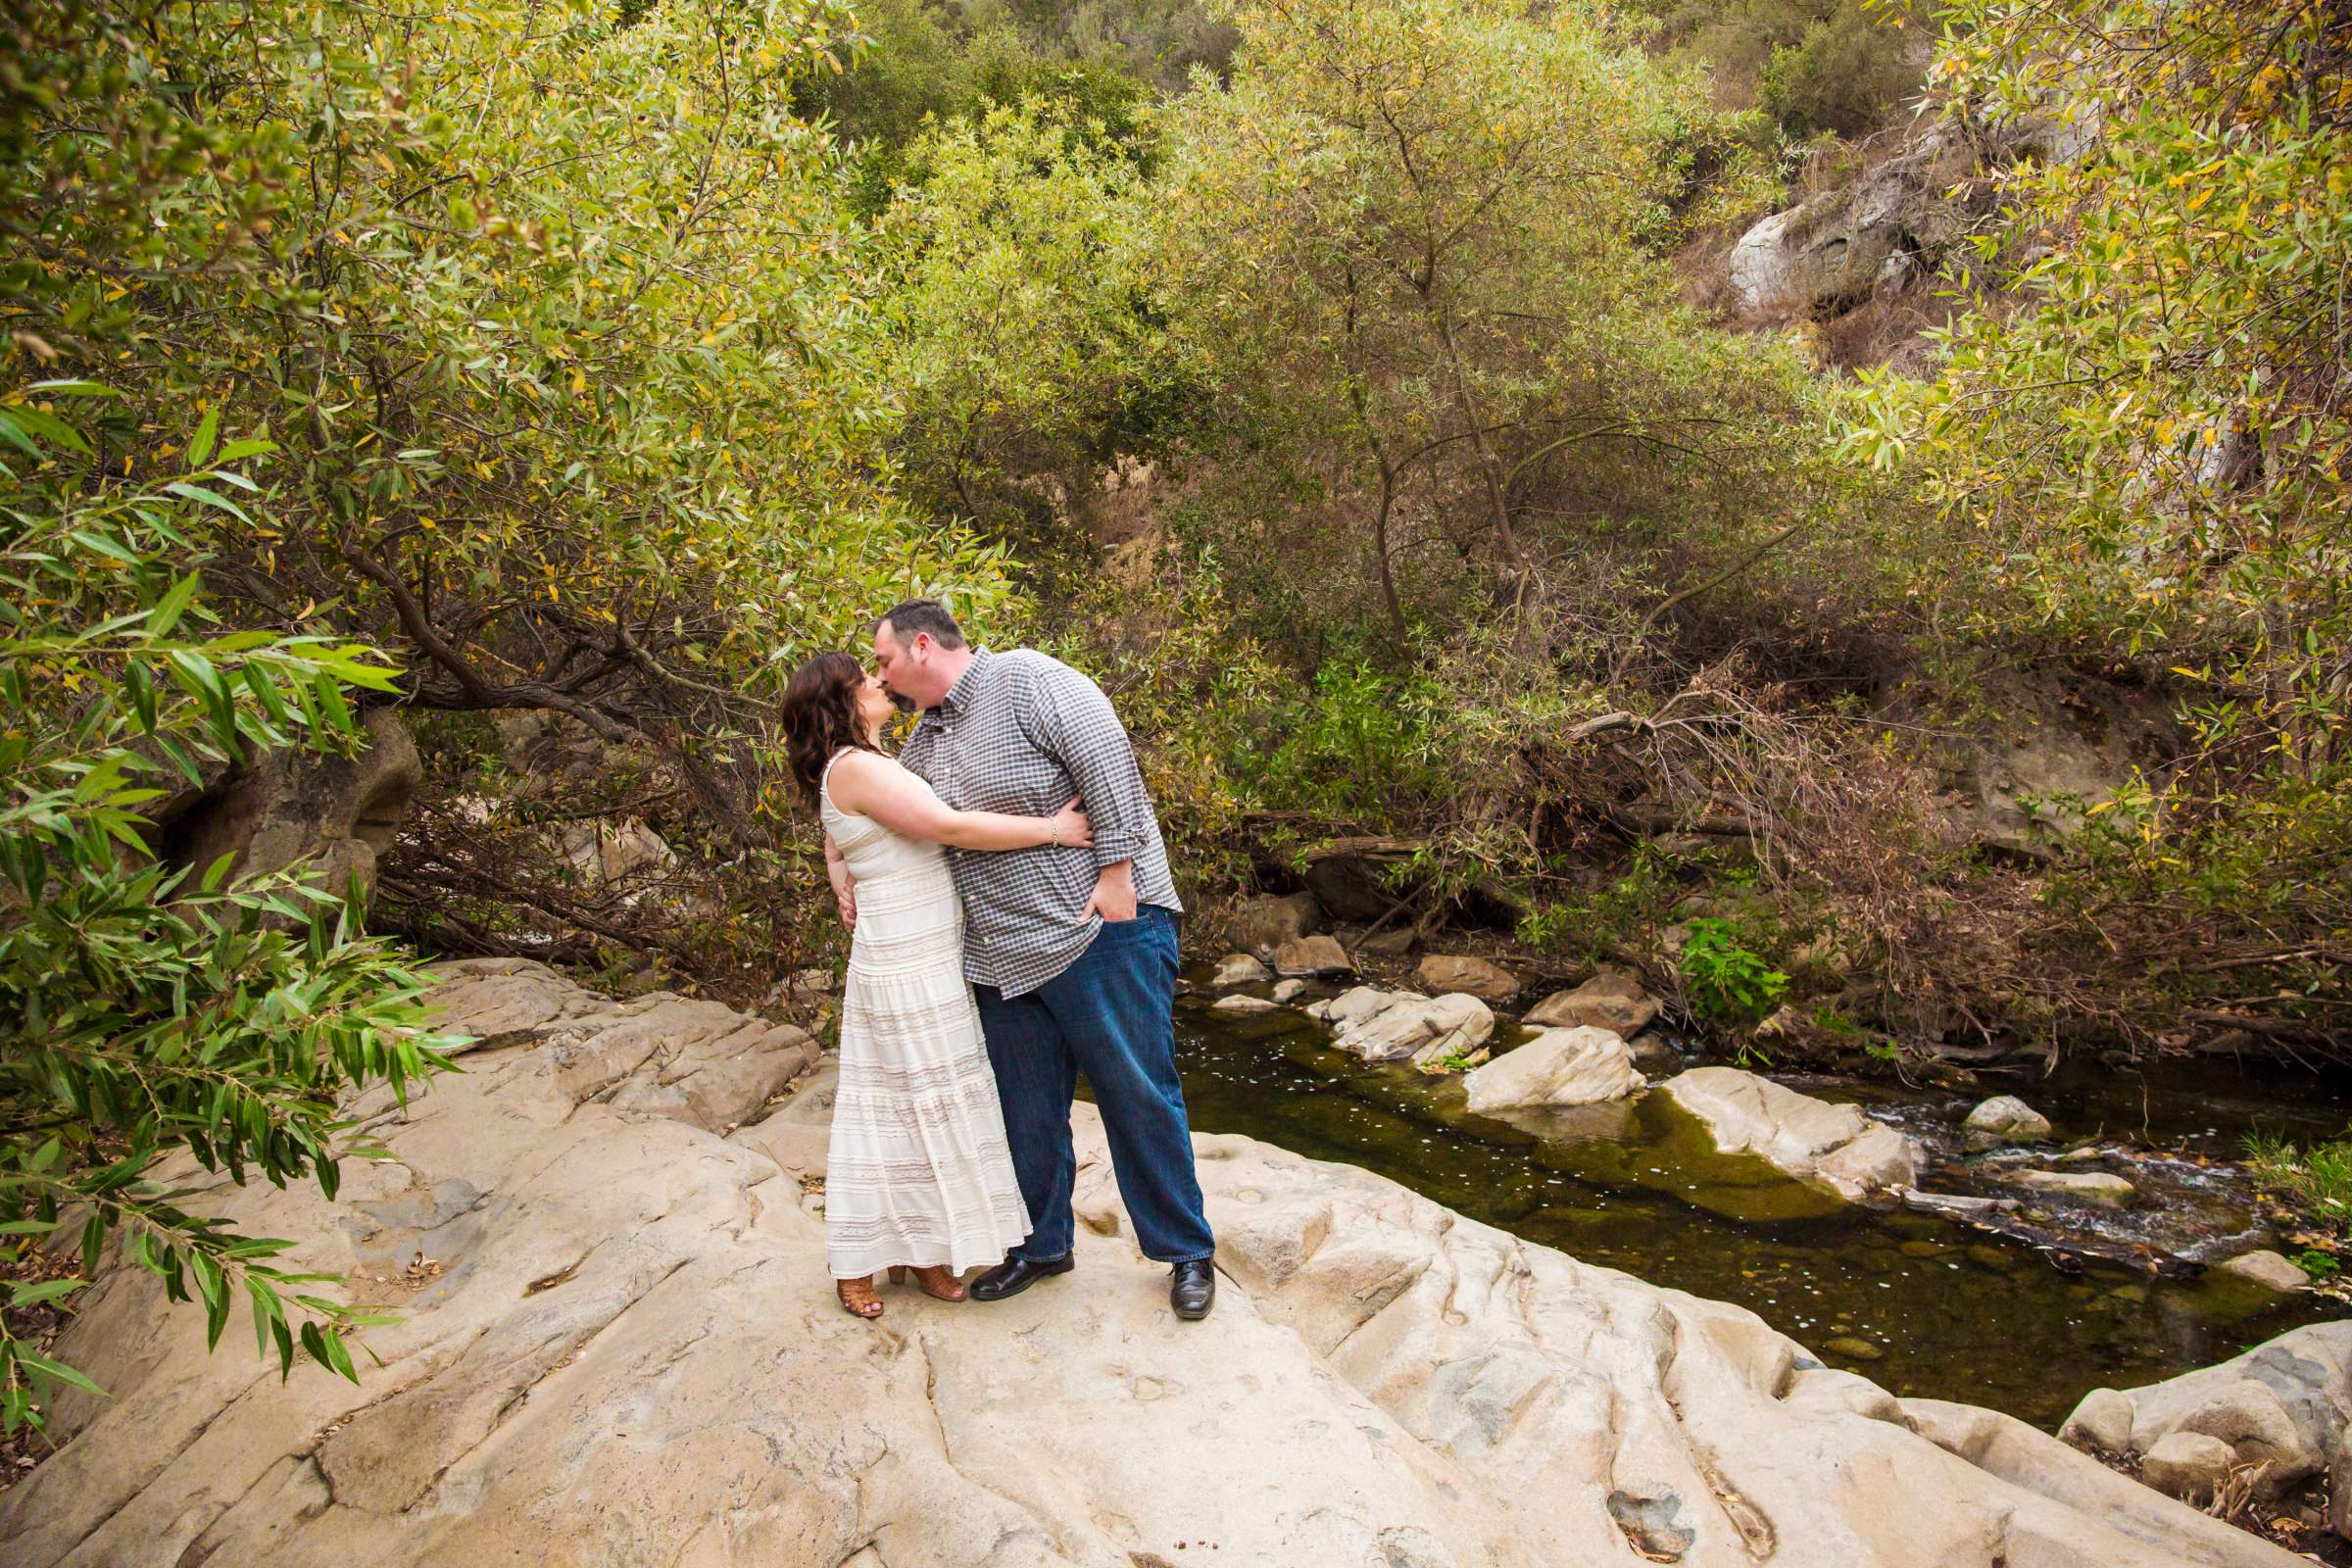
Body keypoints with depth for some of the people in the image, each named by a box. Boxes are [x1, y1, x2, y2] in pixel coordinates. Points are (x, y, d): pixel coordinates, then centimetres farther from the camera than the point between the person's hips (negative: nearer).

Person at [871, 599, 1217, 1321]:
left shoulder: (1028, 681, -10)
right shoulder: (925, 737, 16)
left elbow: (1109, 764, -19)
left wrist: (1116, 872, -22)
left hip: (1101, 931, -8)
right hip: (1004, 956, 8)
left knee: (1138, 1097, 2)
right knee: (1026, 1112, 15)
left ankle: (1186, 1252, 17)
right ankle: (1041, 1245, 34)